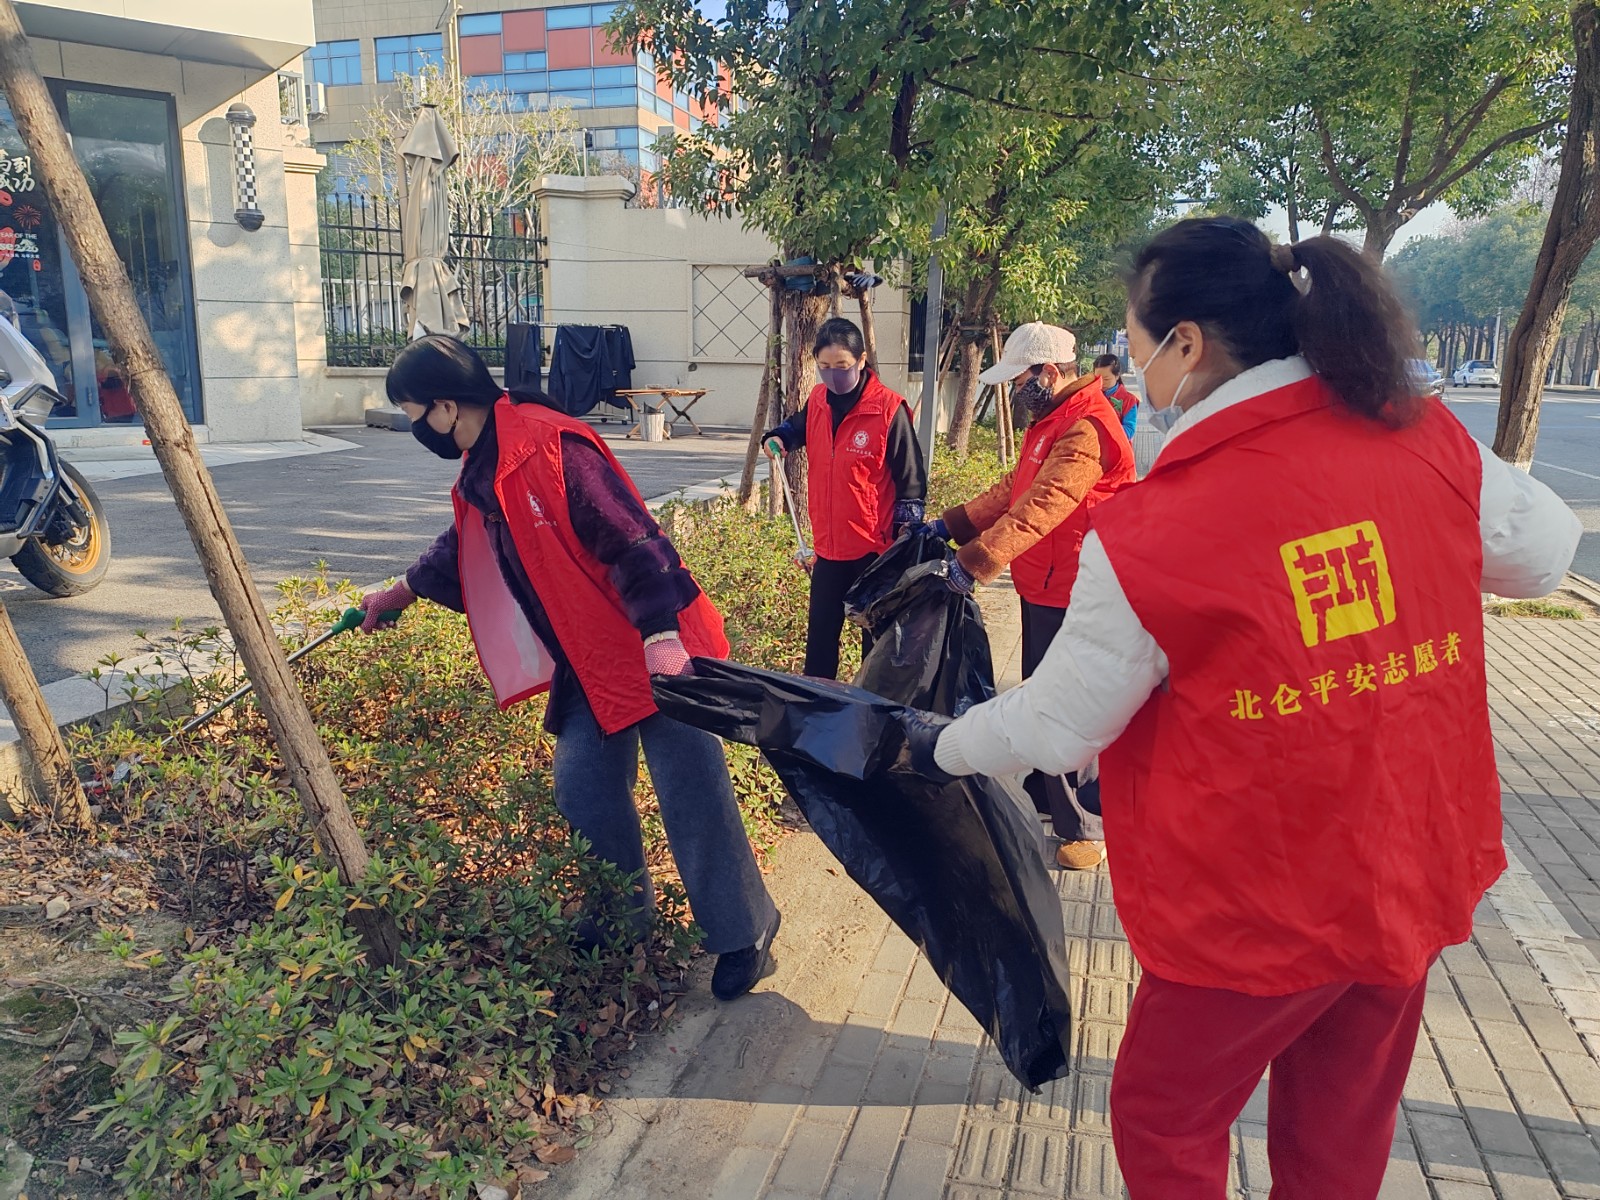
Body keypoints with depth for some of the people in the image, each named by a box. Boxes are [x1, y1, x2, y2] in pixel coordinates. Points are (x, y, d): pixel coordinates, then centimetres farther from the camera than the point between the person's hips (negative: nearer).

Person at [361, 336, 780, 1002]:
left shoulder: (550, 446, -21)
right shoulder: (481, 469, 10)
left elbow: (630, 539, -25)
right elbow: (464, 548, 30)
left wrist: (661, 635, -31)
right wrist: (400, 592, 42)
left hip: (658, 654, -9)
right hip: (588, 664, 10)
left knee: (691, 792, -2)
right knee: (584, 793, 14)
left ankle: (743, 935, 15)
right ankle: (619, 924, 35)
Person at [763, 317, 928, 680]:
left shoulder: (888, 410, -15)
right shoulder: (817, 400, 2)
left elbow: (911, 482, -10)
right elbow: (797, 427, 27)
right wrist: (779, 439, 4)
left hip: (874, 548, -6)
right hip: (828, 546, 6)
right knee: (820, 634, 15)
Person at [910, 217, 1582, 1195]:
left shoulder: (1150, 536, -23)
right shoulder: (1425, 435, -9)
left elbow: (1056, 728, -12)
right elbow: (1546, 554, 8)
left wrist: (944, 747, 6)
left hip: (1258, 914, -5)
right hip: (1415, 878, 6)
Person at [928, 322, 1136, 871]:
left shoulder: (1086, 429, -21)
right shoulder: (1051, 420, 15)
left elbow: (1039, 508, -32)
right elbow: (1011, 491, 18)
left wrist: (976, 560, -37)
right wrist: (950, 524, 8)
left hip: (1070, 598, -11)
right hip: (1042, 588, 11)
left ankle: (1085, 830, 11)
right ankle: (1042, 797, 38)